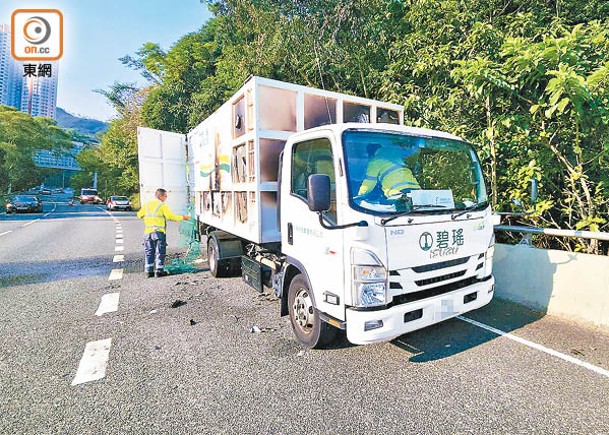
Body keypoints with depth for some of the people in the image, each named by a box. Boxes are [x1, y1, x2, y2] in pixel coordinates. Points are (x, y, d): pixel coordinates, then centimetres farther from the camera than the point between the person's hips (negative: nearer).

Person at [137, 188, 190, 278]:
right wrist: (183, 217, -2)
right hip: (159, 232, -5)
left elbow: (139, 215, 16)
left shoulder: (147, 204, 9)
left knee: (149, 252, 12)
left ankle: (149, 271, 15)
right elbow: (171, 217, -13)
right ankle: (159, 271, 5)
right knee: (160, 252, 3)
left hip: (148, 232, 6)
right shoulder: (163, 205, -9)